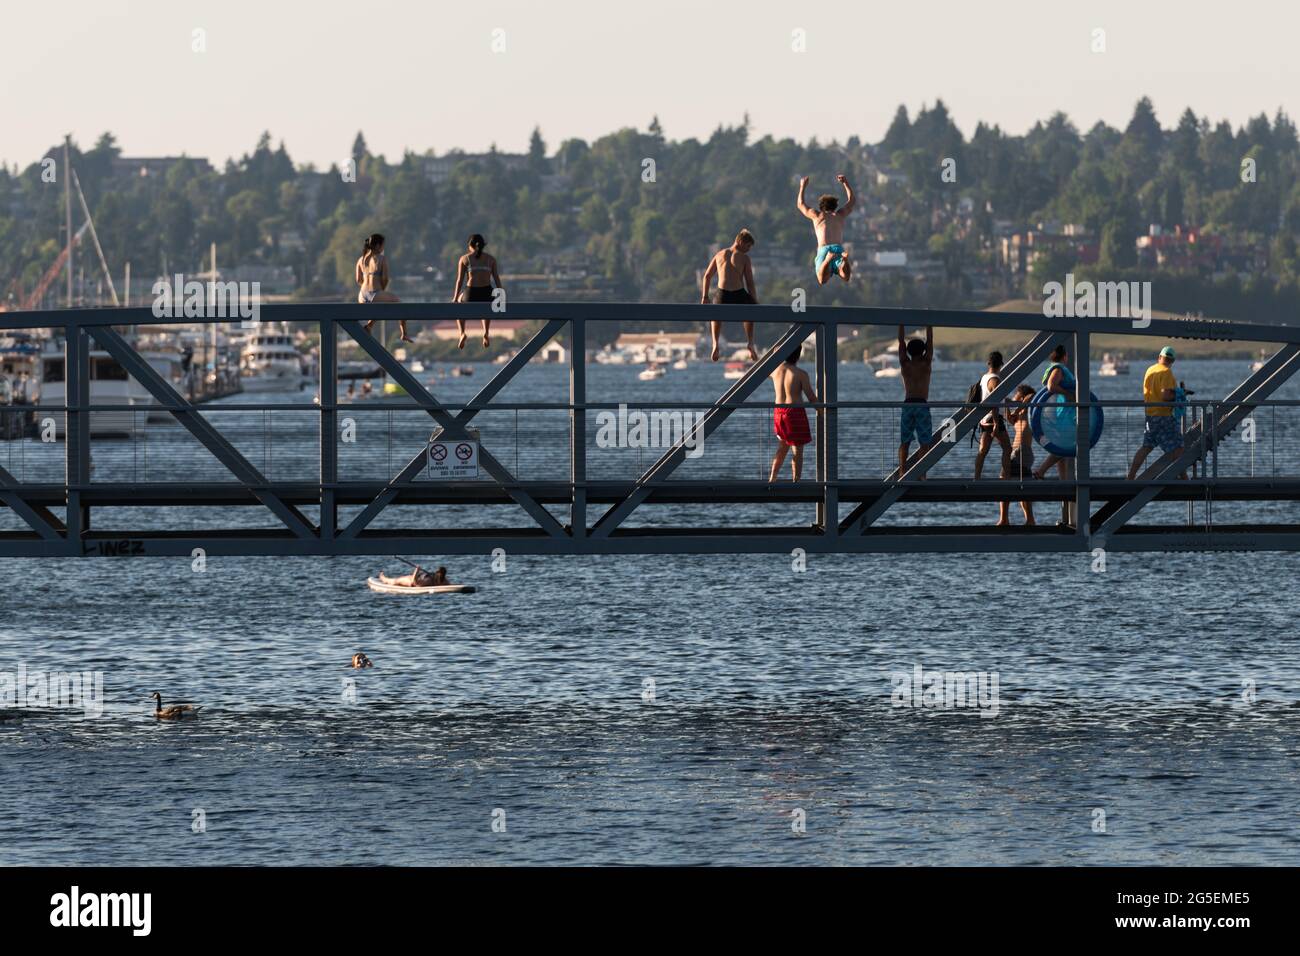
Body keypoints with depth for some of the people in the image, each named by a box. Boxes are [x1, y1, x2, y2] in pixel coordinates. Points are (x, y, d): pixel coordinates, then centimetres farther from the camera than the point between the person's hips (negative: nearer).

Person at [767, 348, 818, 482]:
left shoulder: (775, 369, -1)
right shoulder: (800, 374, -15)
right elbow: (811, 397, -10)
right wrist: (820, 410, 7)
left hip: (779, 411, 5)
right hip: (796, 411, -5)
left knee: (782, 447, 23)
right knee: (797, 451, 4)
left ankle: (772, 478, 19)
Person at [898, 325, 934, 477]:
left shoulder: (905, 364, 3)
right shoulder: (925, 363, -2)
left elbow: (901, 340, 8)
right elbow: (930, 340, 3)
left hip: (907, 405, 3)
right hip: (922, 405, -3)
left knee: (904, 442, 6)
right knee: (924, 443, 0)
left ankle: (902, 471, -6)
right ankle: (921, 473, -10)